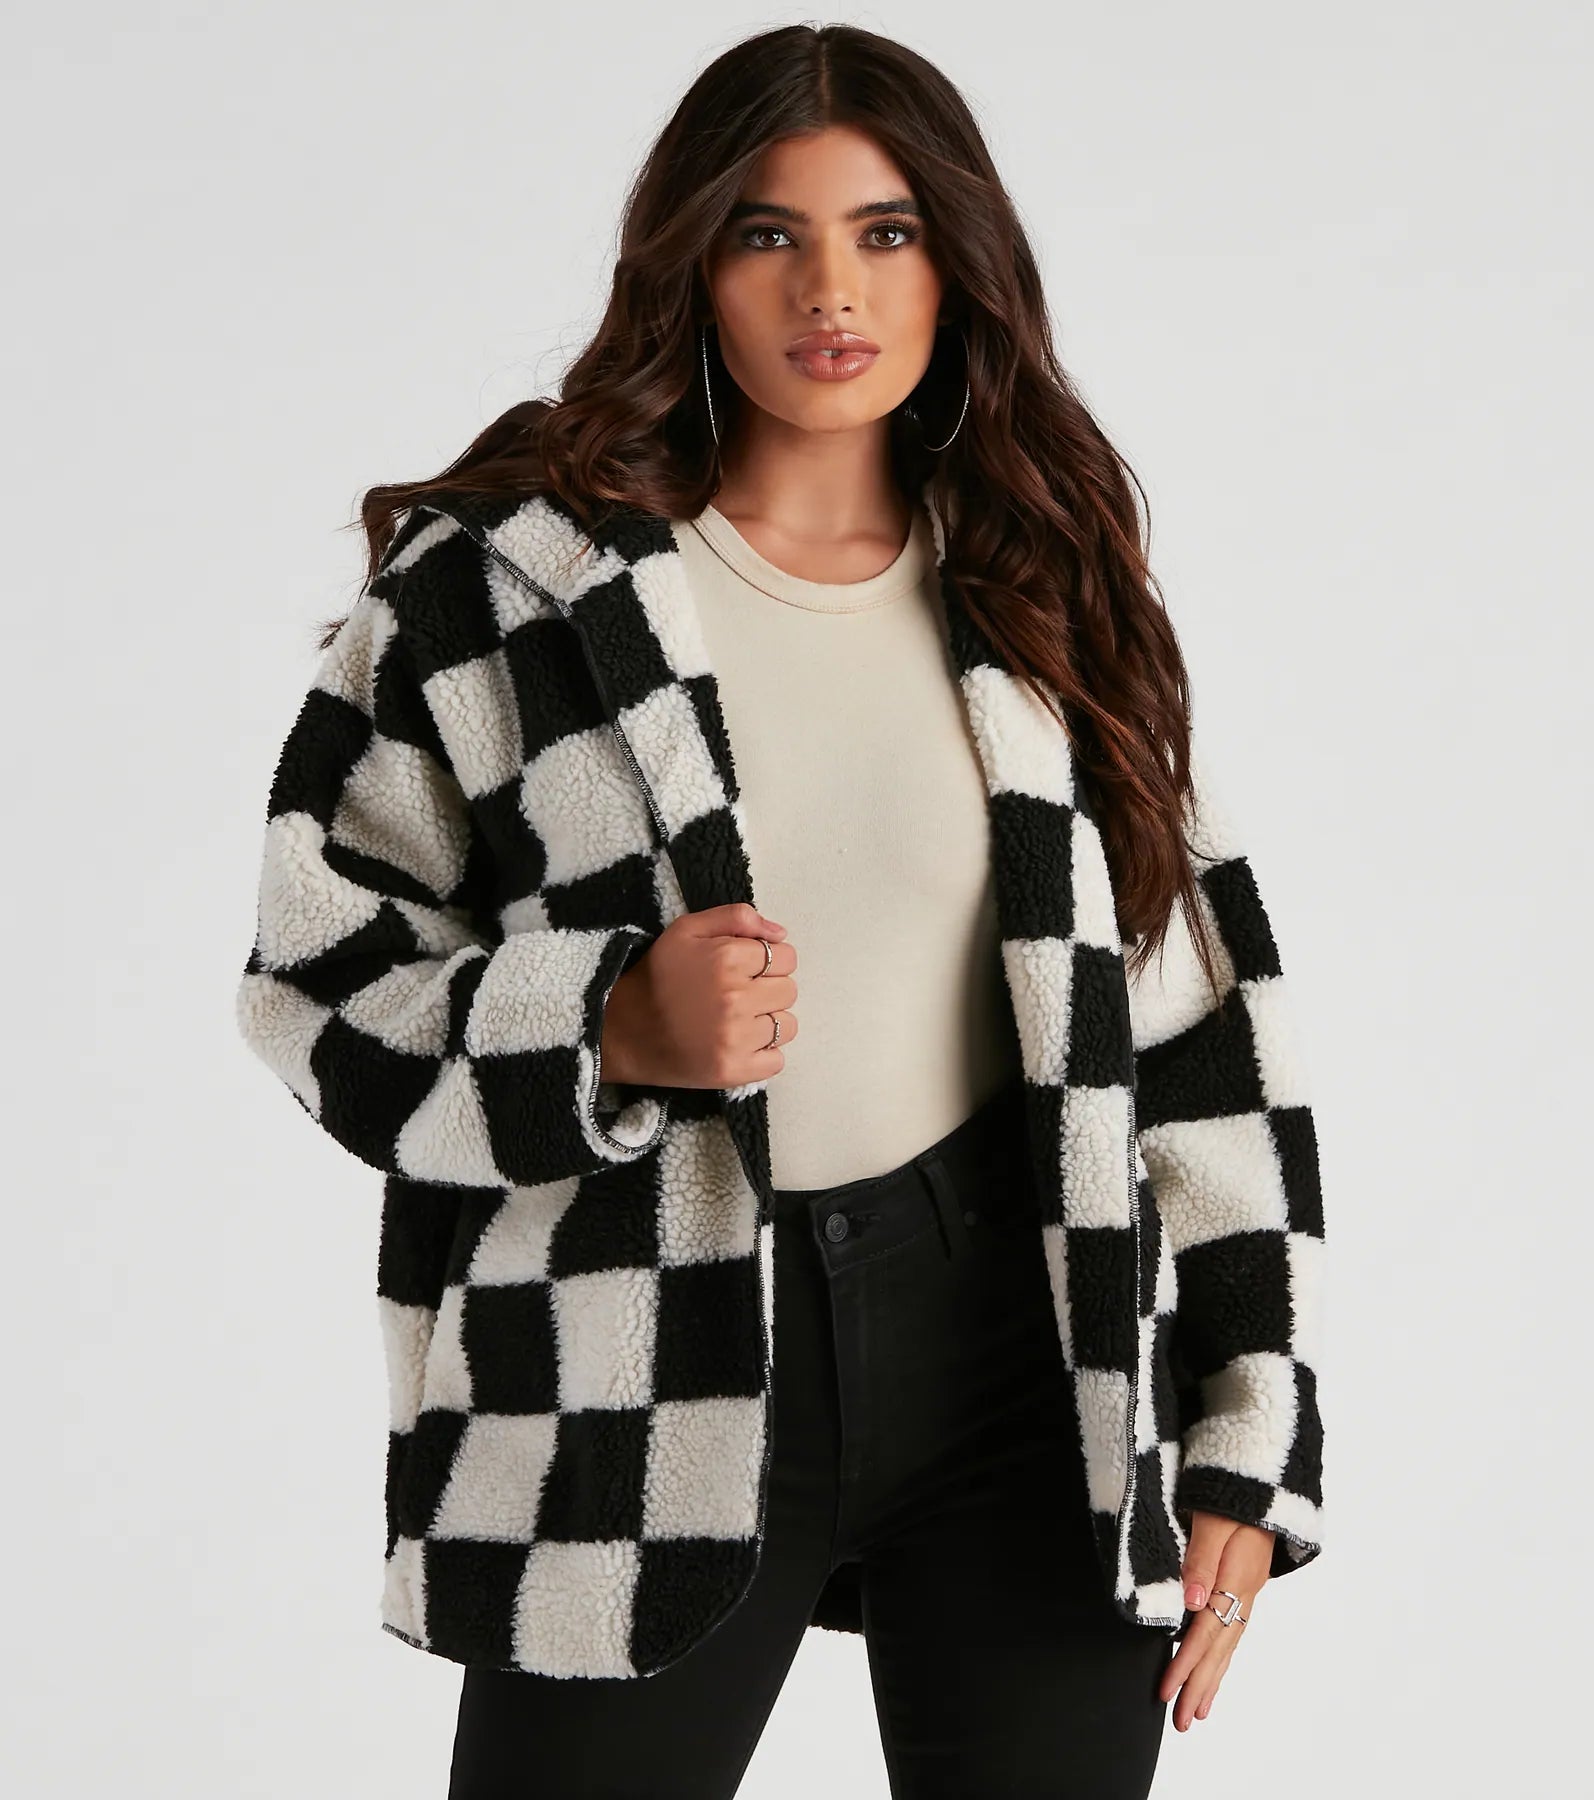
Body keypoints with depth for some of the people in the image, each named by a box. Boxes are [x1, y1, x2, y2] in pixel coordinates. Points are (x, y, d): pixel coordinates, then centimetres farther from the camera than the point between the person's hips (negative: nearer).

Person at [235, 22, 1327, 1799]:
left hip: (1029, 1361, 3)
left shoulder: (1048, 598, 8)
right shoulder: (494, 587, -2)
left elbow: (1200, 1023, 9)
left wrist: (1245, 1442, 6)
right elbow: (316, 984, 1)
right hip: (644, 1388, -2)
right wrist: (609, 1032, -17)